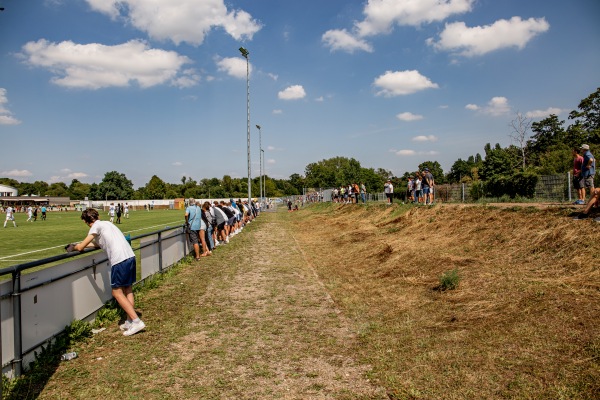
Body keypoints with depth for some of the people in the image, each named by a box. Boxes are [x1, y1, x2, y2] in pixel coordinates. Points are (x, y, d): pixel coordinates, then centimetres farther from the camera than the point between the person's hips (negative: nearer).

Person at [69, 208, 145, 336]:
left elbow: (80, 247, 2)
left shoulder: (97, 226, 0)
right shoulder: (107, 223, 24)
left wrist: (72, 248, 22)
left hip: (119, 260, -8)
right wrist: (83, 244, 41)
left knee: (117, 292, 1)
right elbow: (99, 244, 38)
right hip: (130, 256, 8)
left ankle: (136, 322, -4)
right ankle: (130, 321, 19)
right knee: (128, 289, 16)